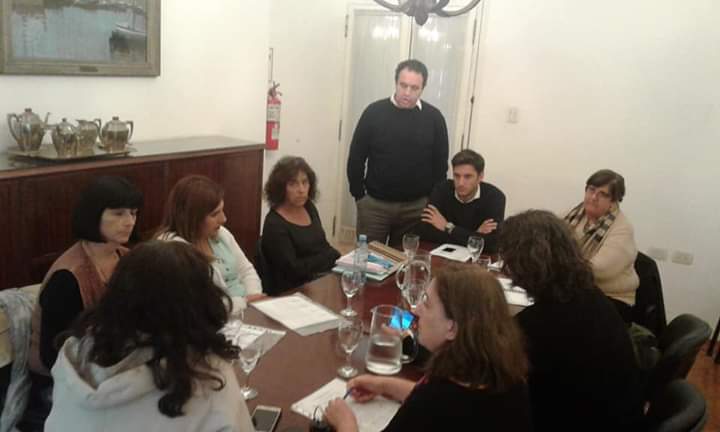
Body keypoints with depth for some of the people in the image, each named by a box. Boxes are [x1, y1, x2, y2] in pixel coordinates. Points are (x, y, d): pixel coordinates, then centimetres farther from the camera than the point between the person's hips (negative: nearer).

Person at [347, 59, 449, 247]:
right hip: (374, 204, 0)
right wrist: (359, 195, -1)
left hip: (417, 207, 1)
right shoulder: (374, 112, -4)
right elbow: (356, 158, 1)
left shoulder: (434, 118, -1)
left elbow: (440, 164, 4)